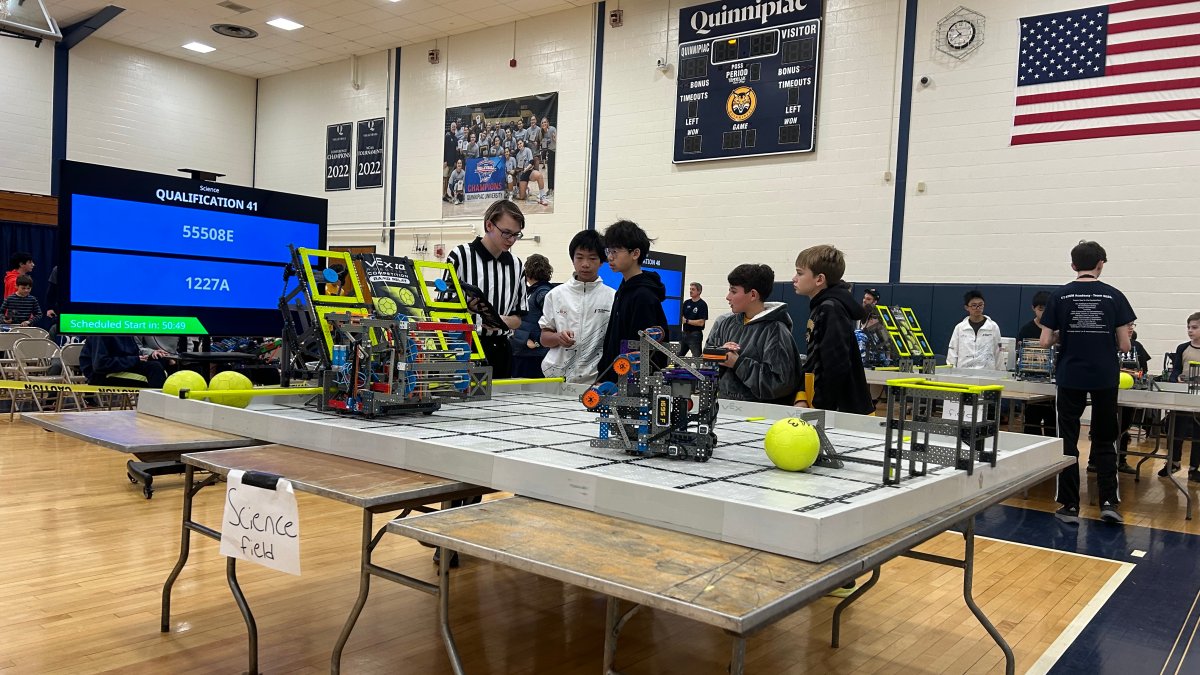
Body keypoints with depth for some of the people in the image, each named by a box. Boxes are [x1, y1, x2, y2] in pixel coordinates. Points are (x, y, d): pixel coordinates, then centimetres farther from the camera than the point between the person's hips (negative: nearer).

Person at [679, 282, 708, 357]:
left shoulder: (702, 304, -8)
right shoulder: (686, 303, 10)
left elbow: (701, 322, -15)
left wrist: (687, 321, -13)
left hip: (695, 334, -7)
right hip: (684, 333, 7)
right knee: (679, 356, 12)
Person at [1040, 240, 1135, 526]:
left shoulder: (1059, 296, -3)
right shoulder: (1114, 296, -2)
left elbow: (1046, 341, -4)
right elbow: (1124, 345, -2)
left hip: (1070, 377, 0)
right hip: (1104, 377, 1)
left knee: (1067, 442, 6)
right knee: (1104, 441, 13)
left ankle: (1070, 506, 7)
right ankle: (1108, 502, 6)